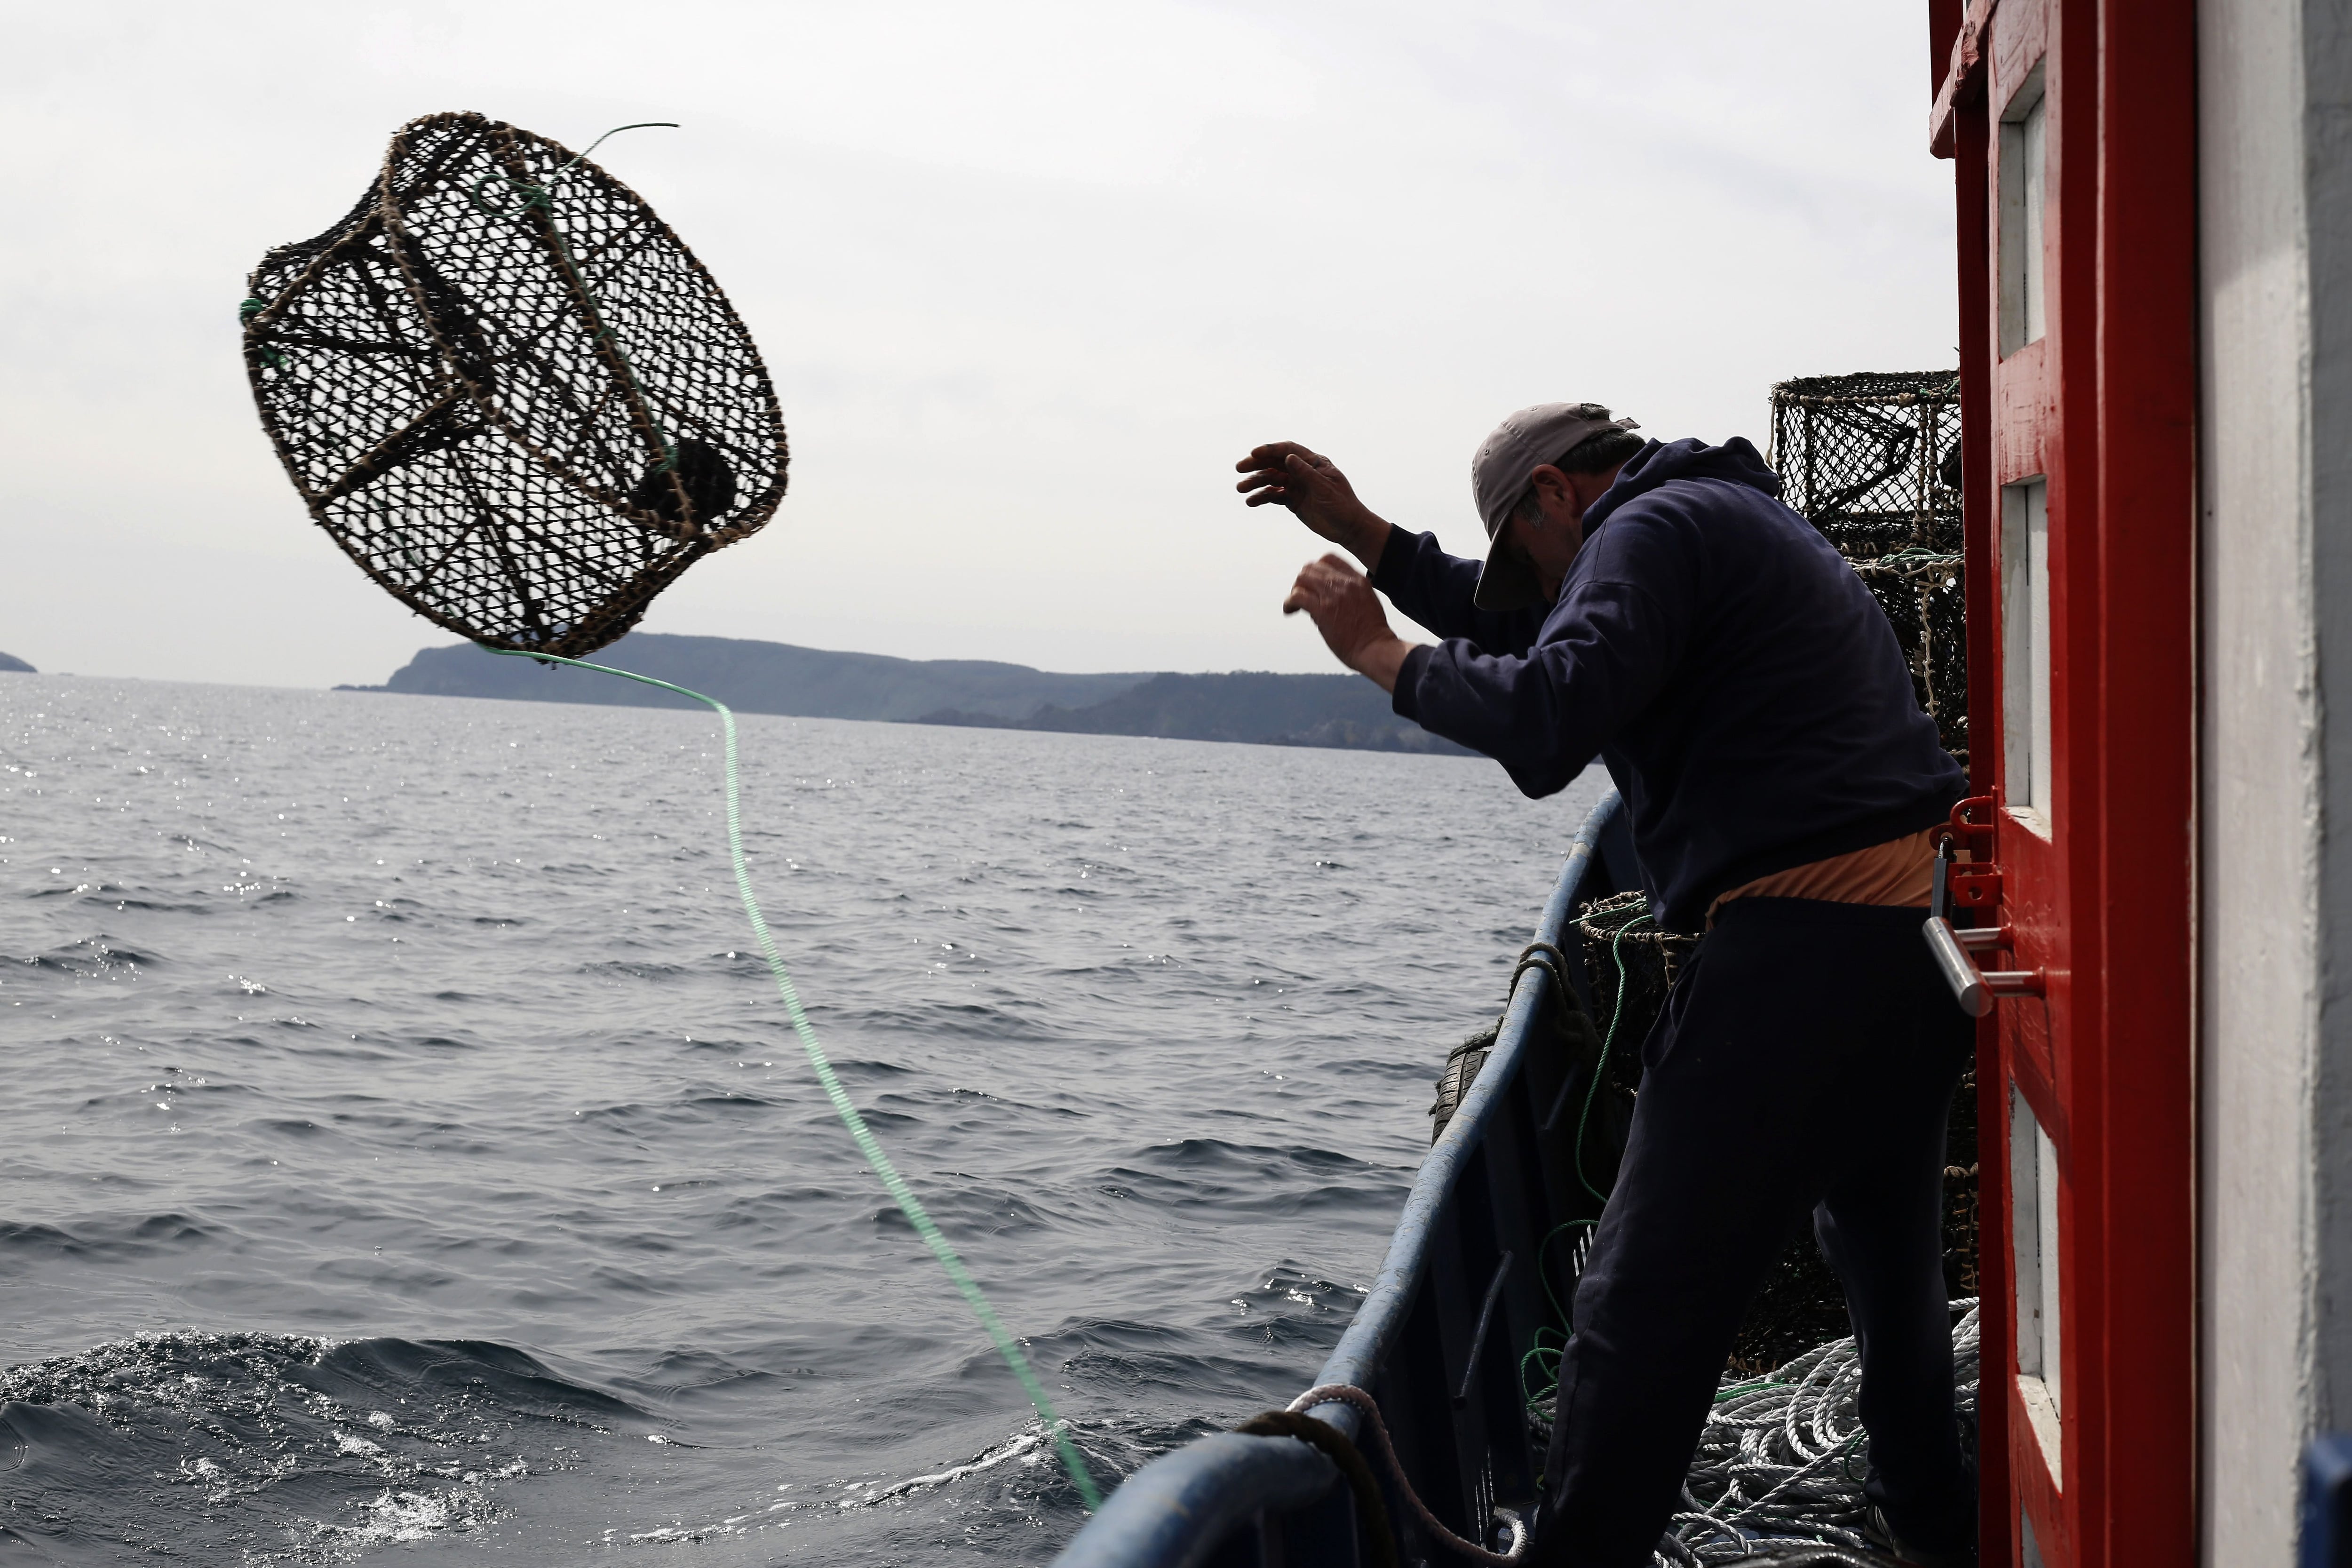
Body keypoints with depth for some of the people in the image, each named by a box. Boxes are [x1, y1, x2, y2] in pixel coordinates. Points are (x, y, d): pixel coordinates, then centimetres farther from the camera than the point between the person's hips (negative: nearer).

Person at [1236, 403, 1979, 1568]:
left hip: (1804, 942, -11)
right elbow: (1553, 636, 33)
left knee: (1643, 1300, -7)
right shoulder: (1743, 517, 25)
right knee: (1887, 1251, 27)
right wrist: (1359, 533, 30)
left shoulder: (1656, 527, -5)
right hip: (1920, 932, 11)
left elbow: (1549, 715, -22)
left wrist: (1376, 652, -9)